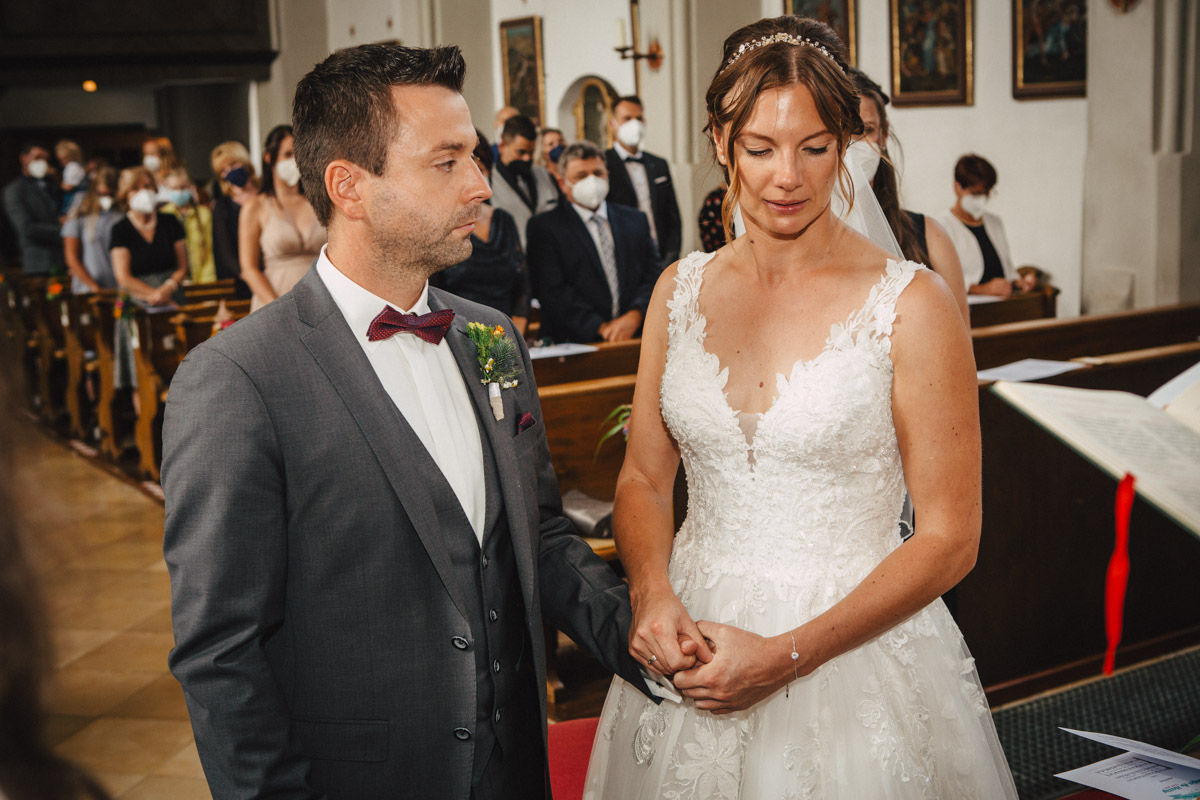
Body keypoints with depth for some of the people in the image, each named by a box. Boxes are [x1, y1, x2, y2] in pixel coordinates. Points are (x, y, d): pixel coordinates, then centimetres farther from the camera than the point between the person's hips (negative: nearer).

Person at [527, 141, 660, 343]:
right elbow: (552, 291, -5)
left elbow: (654, 274, 12)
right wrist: (601, 327, -12)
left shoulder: (636, 220, 19)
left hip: (635, 340, 3)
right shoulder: (544, 227, 5)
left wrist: (635, 315, -7)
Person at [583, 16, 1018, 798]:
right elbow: (644, 478, 8)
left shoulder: (912, 305, -12)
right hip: (693, 645, 4)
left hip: (852, 649, -4)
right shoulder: (681, 290, 2)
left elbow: (949, 537, -11)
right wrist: (652, 593, -11)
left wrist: (787, 654, -17)